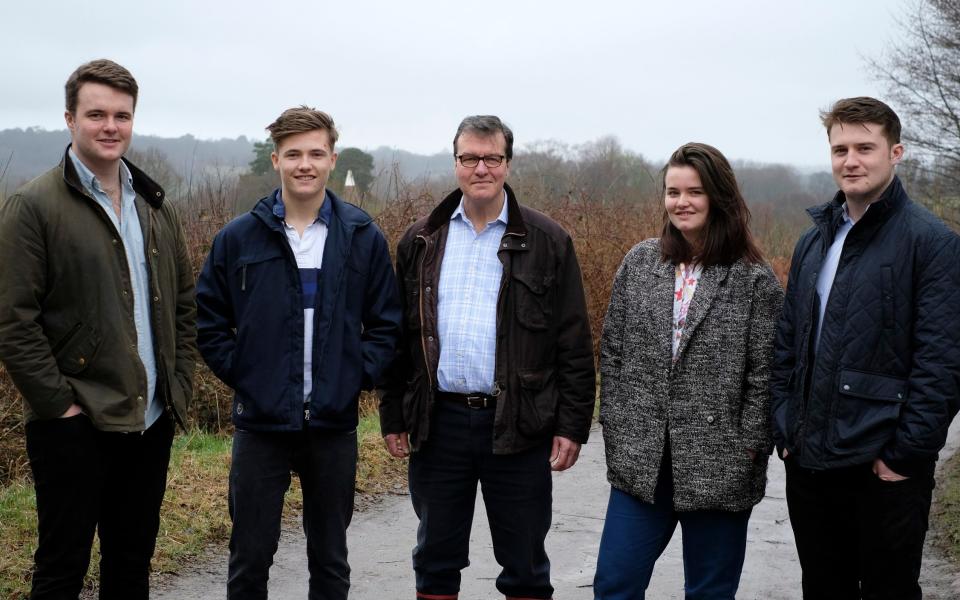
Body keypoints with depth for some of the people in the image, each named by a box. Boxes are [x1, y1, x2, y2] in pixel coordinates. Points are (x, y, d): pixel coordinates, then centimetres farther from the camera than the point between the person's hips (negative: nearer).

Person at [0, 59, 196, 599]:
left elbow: (186, 304, 16)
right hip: (75, 427, -5)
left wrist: (180, 386, 7)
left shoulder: (156, 206, 11)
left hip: (152, 422, 6)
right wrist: (59, 403, -14)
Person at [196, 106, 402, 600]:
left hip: (334, 424, 1)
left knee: (330, 558, 14)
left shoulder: (363, 237, 1)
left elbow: (386, 323, 6)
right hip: (260, 422, -1)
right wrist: (239, 374, -5)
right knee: (250, 557, 8)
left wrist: (358, 375, -5)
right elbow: (208, 320, 4)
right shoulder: (239, 237, -1)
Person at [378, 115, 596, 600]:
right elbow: (399, 337, 9)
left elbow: (574, 345, -2)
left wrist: (572, 425, -6)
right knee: (436, 561, 14)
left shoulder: (547, 242, -1)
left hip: (518, 427, -2)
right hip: (438, 423, 3)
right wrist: (393, 416, 6)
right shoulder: (422, 241, 7)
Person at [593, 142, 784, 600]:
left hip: (718, 470, -3)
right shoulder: (639, 262, 4)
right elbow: (613, 352, 7)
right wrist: (615, 432, 3)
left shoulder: (755, 280, -5)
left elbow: (764, 376, -5)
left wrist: (746, 450, -9)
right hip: (640, 463, 3)